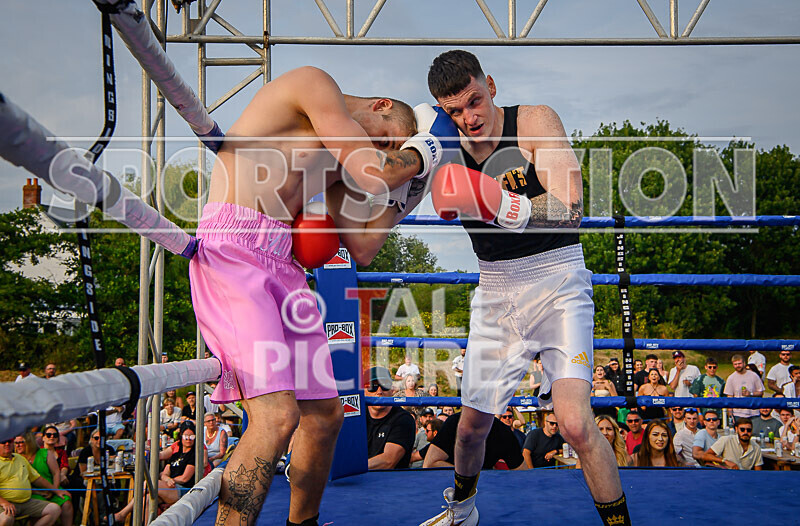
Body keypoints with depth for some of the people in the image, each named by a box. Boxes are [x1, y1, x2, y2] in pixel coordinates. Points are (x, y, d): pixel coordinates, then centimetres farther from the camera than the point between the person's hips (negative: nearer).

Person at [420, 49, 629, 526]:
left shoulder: (536, 122, -11)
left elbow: (571, 211, -20)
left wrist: (504, 207, -36)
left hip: (557, 280, -4)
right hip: (496, 290, 4)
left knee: (575, 422, -21)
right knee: (473, 421, 13)